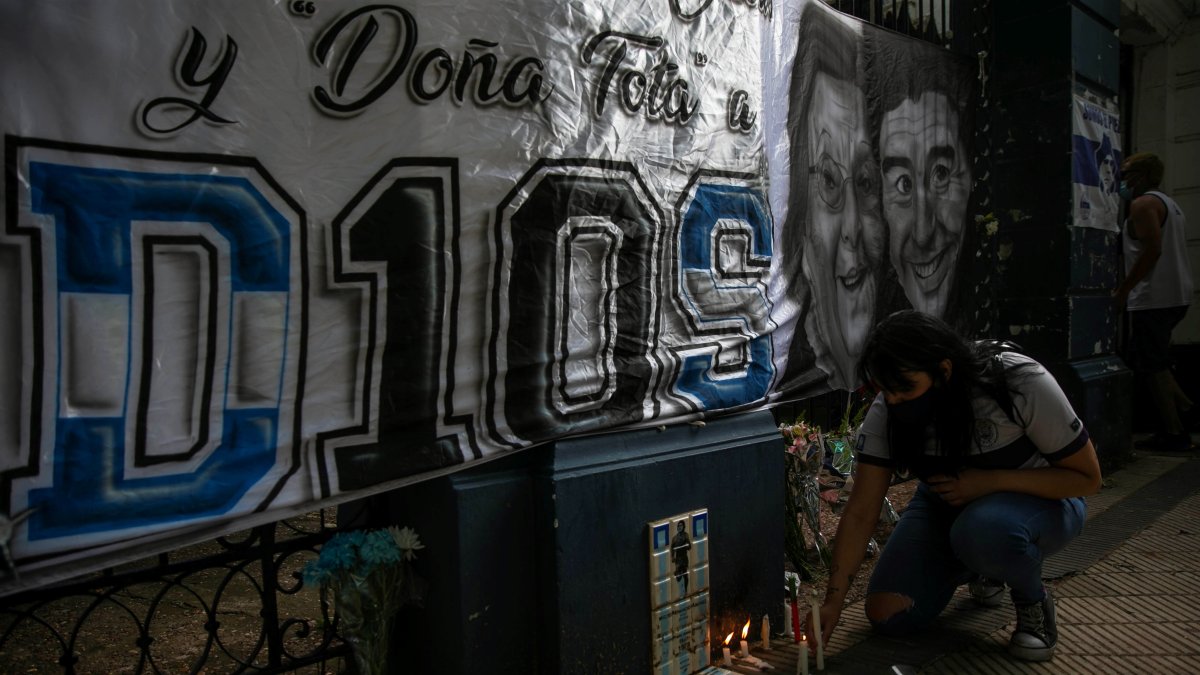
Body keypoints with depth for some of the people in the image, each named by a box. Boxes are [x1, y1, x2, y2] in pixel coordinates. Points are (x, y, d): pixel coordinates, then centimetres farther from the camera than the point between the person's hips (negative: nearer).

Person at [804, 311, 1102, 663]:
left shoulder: (1022, 384, -30)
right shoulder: (886, 413, -20)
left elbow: (1087, 476, -19)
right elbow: (861, 512, -18)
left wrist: (991, 480, -32)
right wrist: (833, 601, -25)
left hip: (1038, 502, -4)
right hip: (946, 506, 4)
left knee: (984, 529, -39)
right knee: (888, 616, -9)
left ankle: (1033, 600, -4)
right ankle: (979, 566, 18)